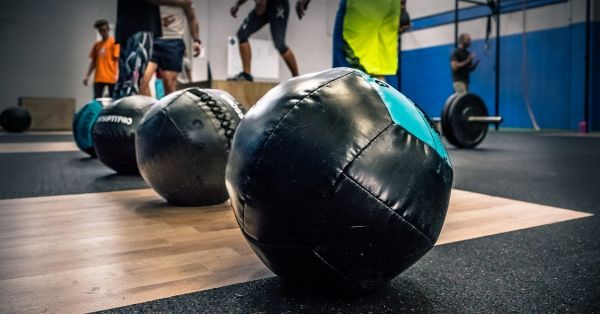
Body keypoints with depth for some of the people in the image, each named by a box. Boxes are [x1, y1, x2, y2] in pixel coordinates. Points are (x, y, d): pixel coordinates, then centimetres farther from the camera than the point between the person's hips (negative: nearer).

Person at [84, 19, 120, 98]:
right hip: (98, 78, 5)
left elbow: (117, 59, -8)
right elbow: (93, 61, 19)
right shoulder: (97, 45, 16)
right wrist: (87, 76, 11)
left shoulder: (114, 42, 0)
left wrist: (117, 75, -19)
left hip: (111, 78, -5)